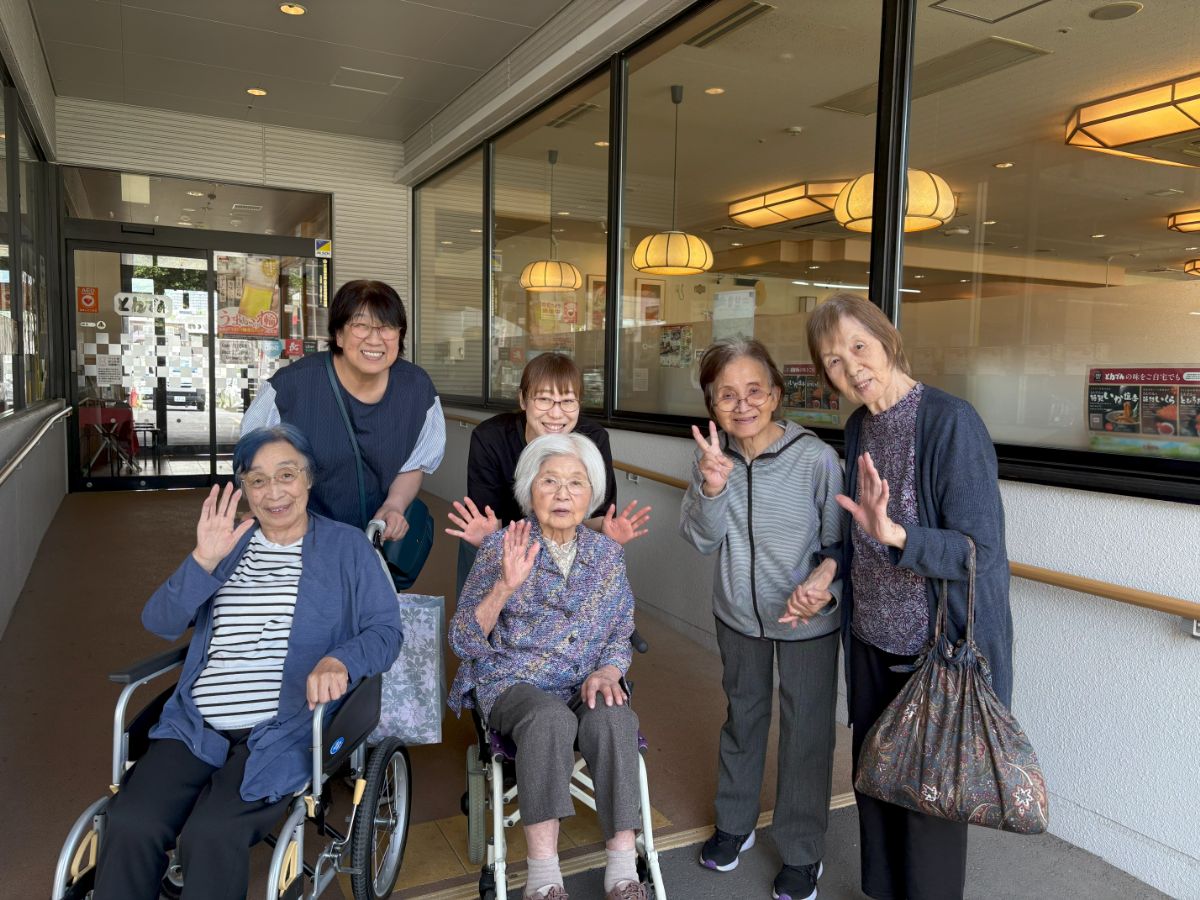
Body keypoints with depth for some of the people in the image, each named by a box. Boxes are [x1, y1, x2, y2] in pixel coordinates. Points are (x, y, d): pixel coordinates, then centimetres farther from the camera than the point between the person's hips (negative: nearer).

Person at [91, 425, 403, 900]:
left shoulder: (346, 546, 6)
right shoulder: (227, 541, 16)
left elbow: (386, 630, -2)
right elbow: (159, 622, 8)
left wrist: (340, 660, -23)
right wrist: (203, 560, -9)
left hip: (284, 730, -3)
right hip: (195, 726, 4)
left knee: (211, 835, -26)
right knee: (128, 824, -20)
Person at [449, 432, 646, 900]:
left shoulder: (607, 553, 6)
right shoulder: (501, 546, -4)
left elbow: (620, 636, 12)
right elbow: (463, 641, -8)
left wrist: (606, 672, -10)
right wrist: (505, 585, -24)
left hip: (586, 685, 3)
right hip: (513, 682, -2)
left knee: (613, 720, -31)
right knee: (551, 718, -35)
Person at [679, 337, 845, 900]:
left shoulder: (815, 457, -22)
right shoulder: (712, 455, -11)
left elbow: (839, 541, -13)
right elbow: (701, 540, -13)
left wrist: (823, 581, -33)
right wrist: (712, 487, -30)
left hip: (807, 621, -3)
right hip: (738, 615, 4)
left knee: (806, 733, 11)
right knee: (742, 716, 23)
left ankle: (802, 852, 34)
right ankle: (734, 822, 46)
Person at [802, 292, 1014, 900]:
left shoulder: (951, 422, -20)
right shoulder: (858, 427, 2)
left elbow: (981, 551, -22)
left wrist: (894, 534, -36)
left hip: (941, 646, -7)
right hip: (872, 639, 7)